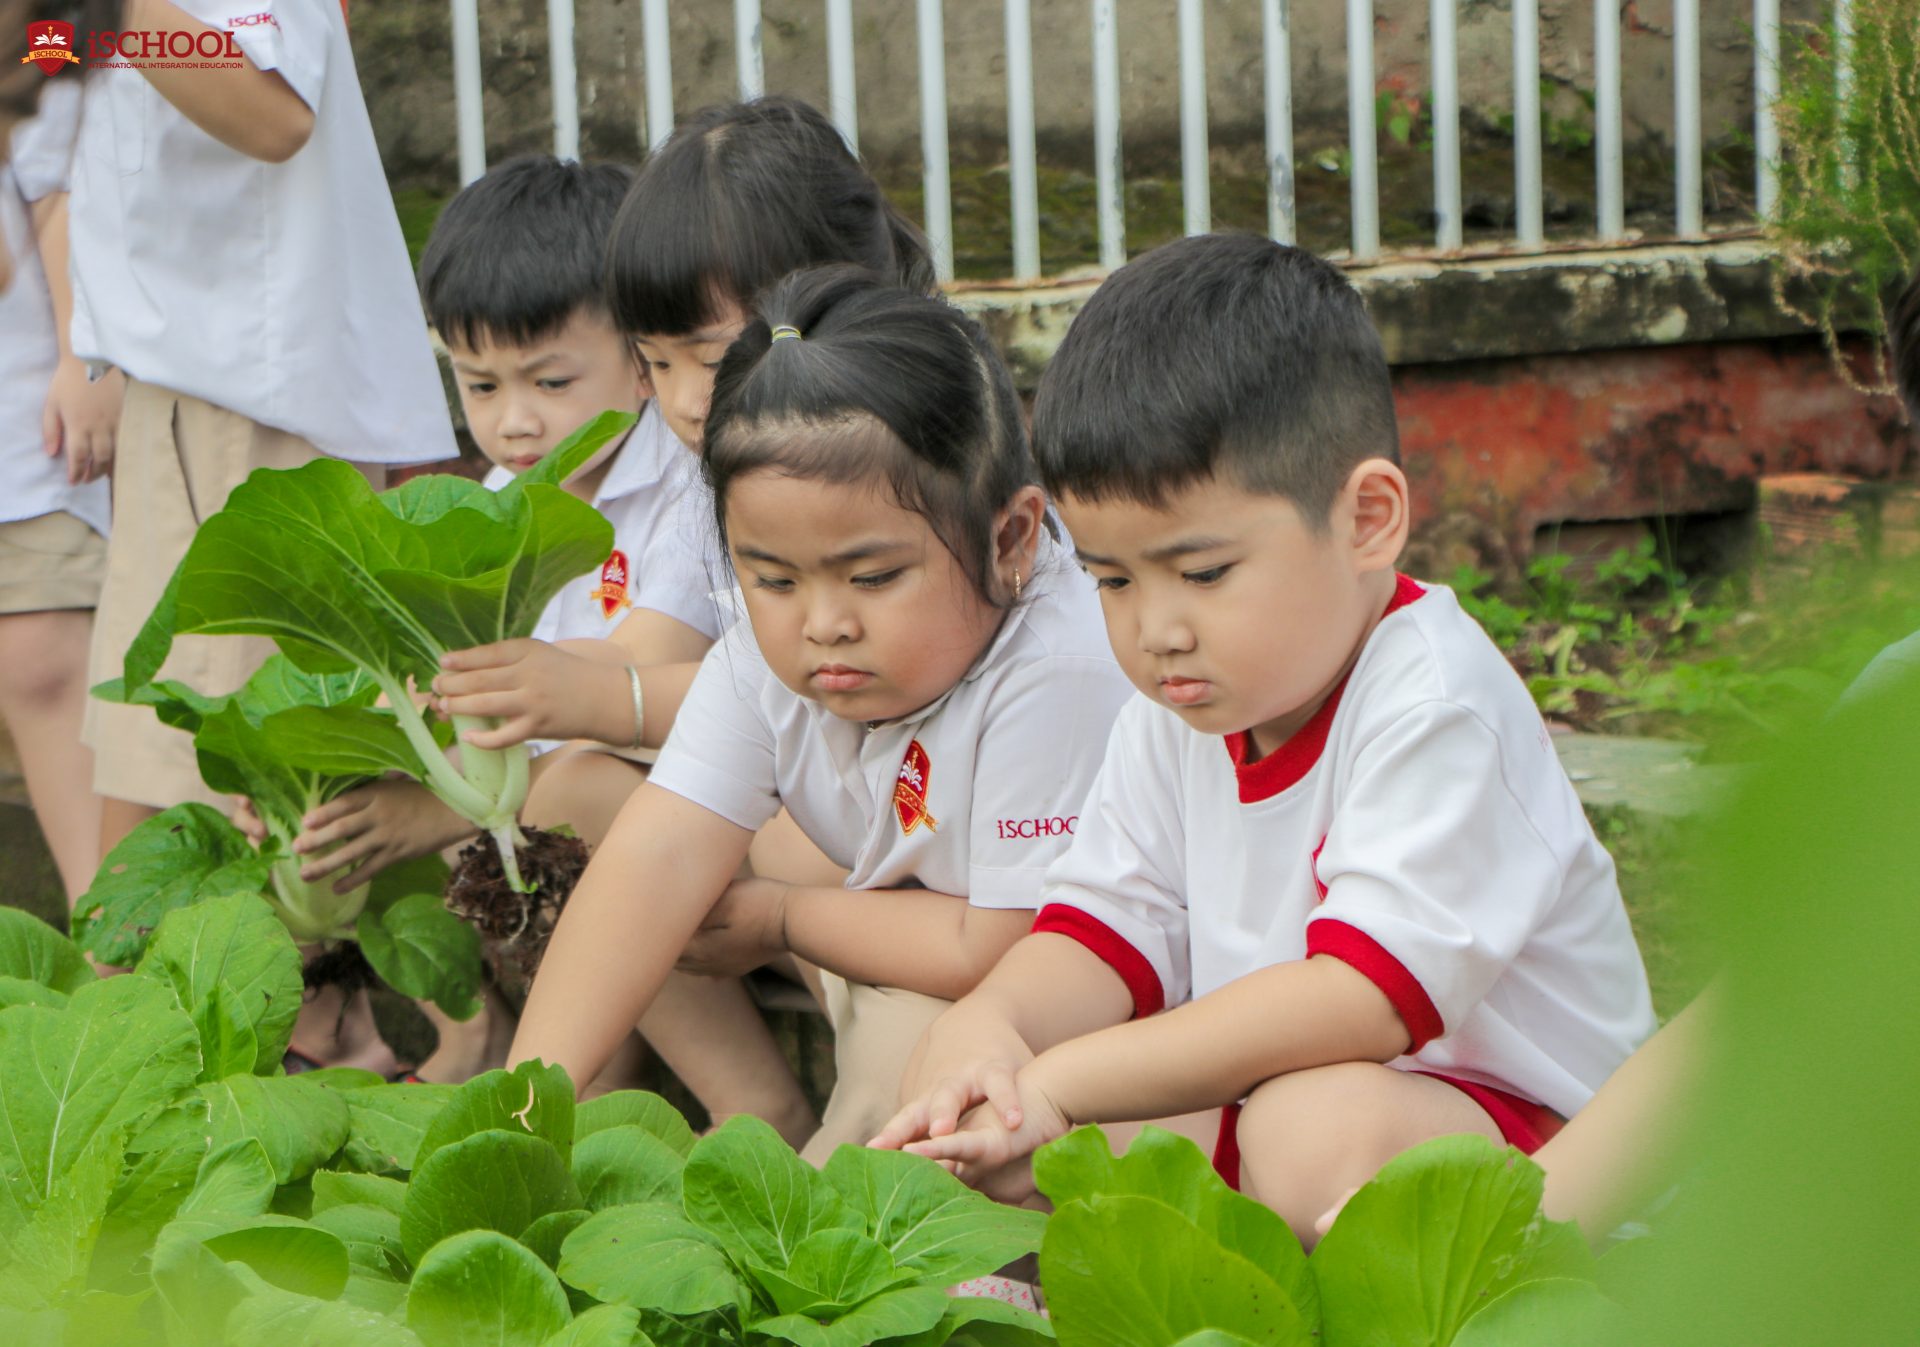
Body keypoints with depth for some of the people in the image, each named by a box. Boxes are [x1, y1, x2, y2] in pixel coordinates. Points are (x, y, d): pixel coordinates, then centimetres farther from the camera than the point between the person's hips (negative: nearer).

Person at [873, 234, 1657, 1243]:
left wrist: (1062, 1081, -29)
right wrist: (989, 1029, -22)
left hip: (1509, 1122, -7)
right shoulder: (1178, 709, 5)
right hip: (1253, 1103, 8)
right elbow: (1107, 930, 4)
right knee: (960, 1094, -7)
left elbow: (1365, 996, -29)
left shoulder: (1437, 707, -21)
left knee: (1321, 1128, -40)